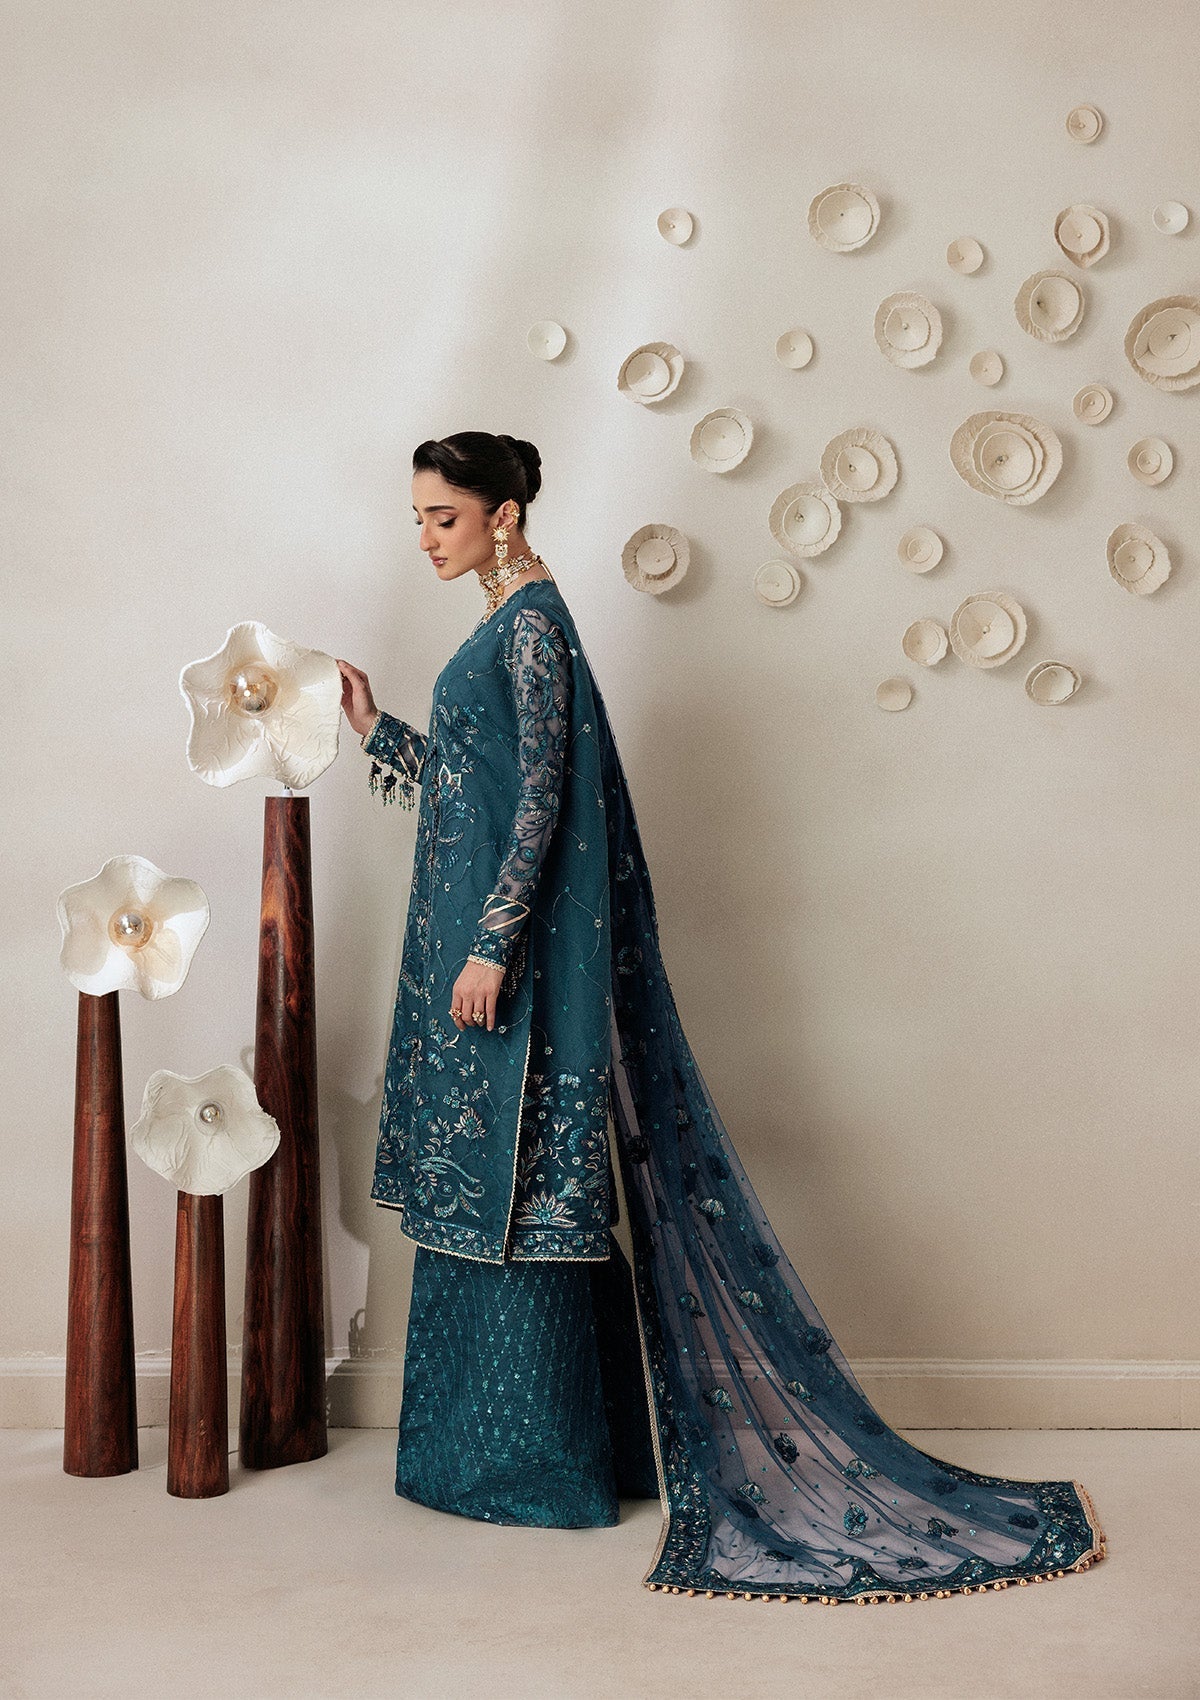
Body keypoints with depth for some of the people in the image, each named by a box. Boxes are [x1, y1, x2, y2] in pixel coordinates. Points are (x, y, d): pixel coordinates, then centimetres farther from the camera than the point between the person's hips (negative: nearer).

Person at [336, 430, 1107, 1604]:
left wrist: (492, 944, -22)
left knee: (517, 1184, -4)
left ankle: (540, 1463, 5)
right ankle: (504, 1446, 21)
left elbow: (541, 795, -19)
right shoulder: (504, 624, 16)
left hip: (517, 944, -10)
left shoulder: (533, 622, -12)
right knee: (486, 1188, 12)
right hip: (476, 932, 10)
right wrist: (373, 727, 16)